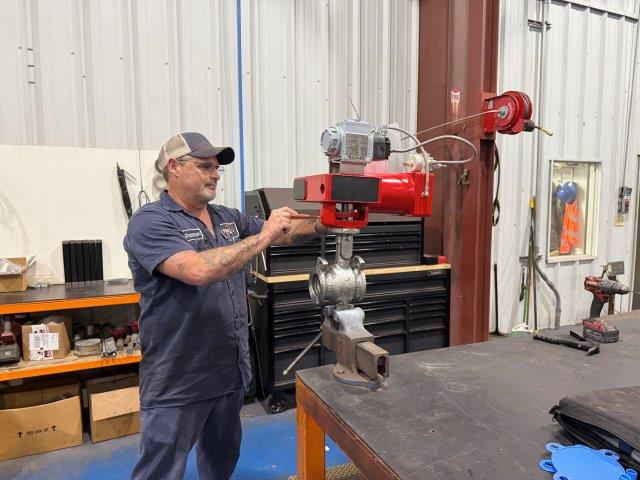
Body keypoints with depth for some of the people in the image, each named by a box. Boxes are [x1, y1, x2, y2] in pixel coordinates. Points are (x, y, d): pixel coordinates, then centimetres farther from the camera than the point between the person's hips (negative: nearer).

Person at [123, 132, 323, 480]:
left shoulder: (228, 218, 7)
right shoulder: (151, 222, -16)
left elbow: (284, 234, 12)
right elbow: (199, 271, -31)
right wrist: (263, 236, -26)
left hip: (231, 370, 7)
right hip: (177, 383, -7)